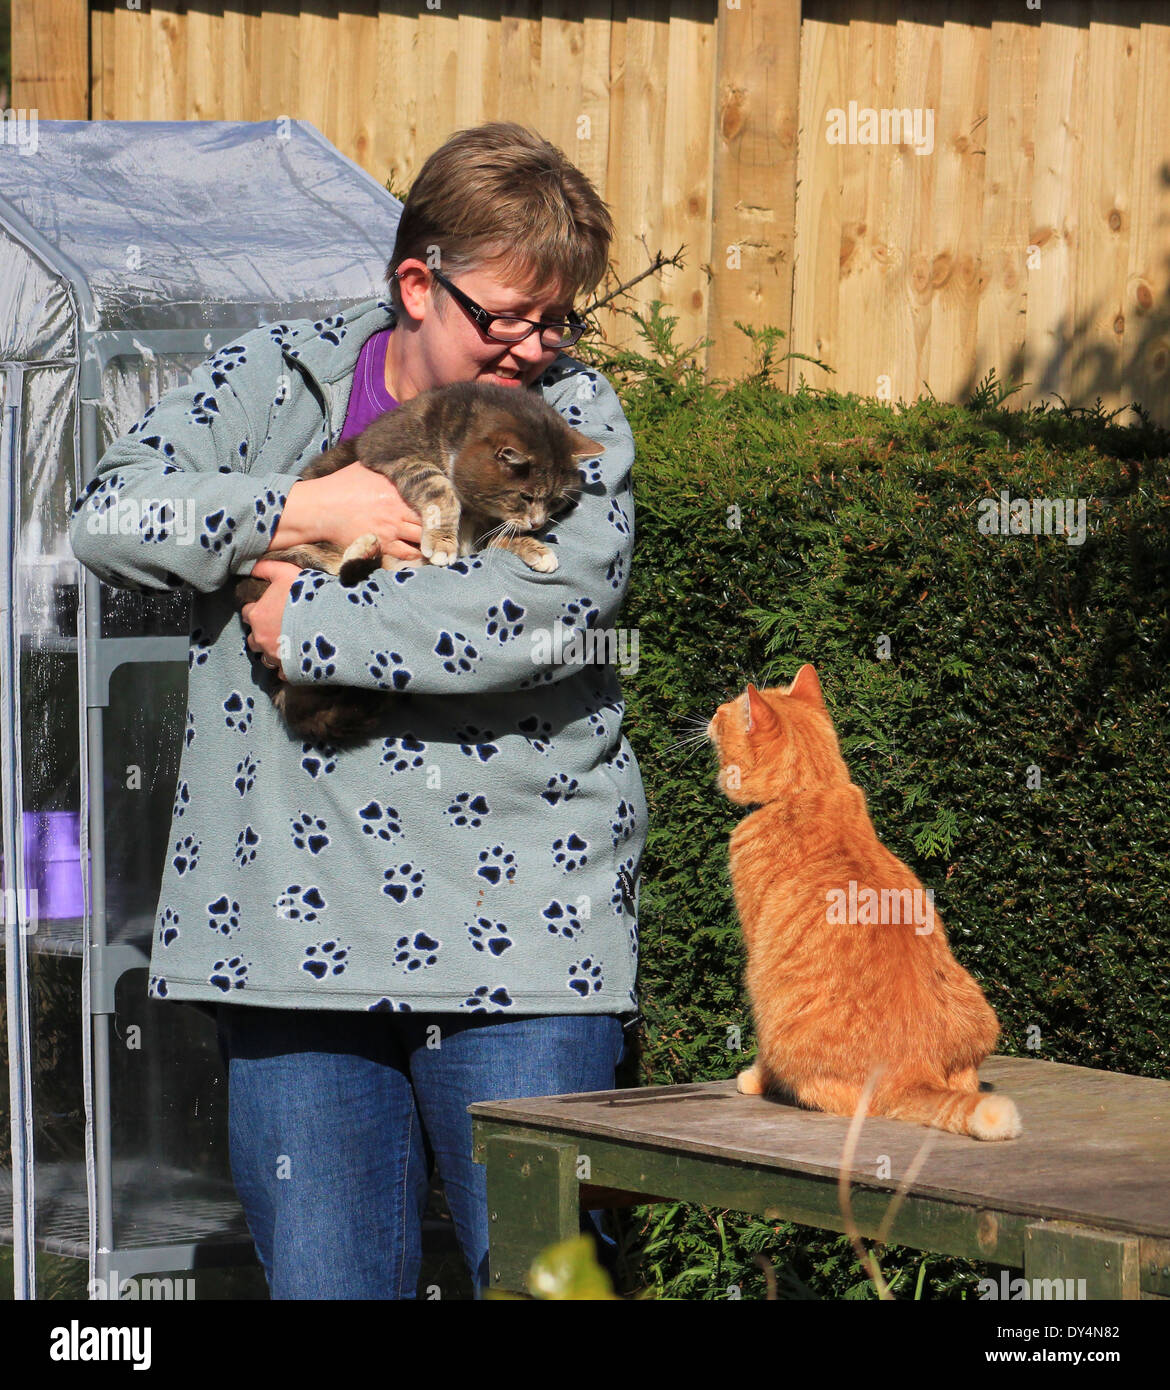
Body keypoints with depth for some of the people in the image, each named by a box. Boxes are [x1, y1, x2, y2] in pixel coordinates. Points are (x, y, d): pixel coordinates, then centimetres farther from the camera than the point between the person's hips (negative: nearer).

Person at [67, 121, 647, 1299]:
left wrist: (303, 623, -10)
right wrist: (299, 509, -10)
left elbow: (542, 612, -14)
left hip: (519, 932, -1)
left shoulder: (577, 419, 4)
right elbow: (111, 514, -1)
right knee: (321, 1277, 4)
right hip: (298, 926, 2)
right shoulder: (275, 383, 9)